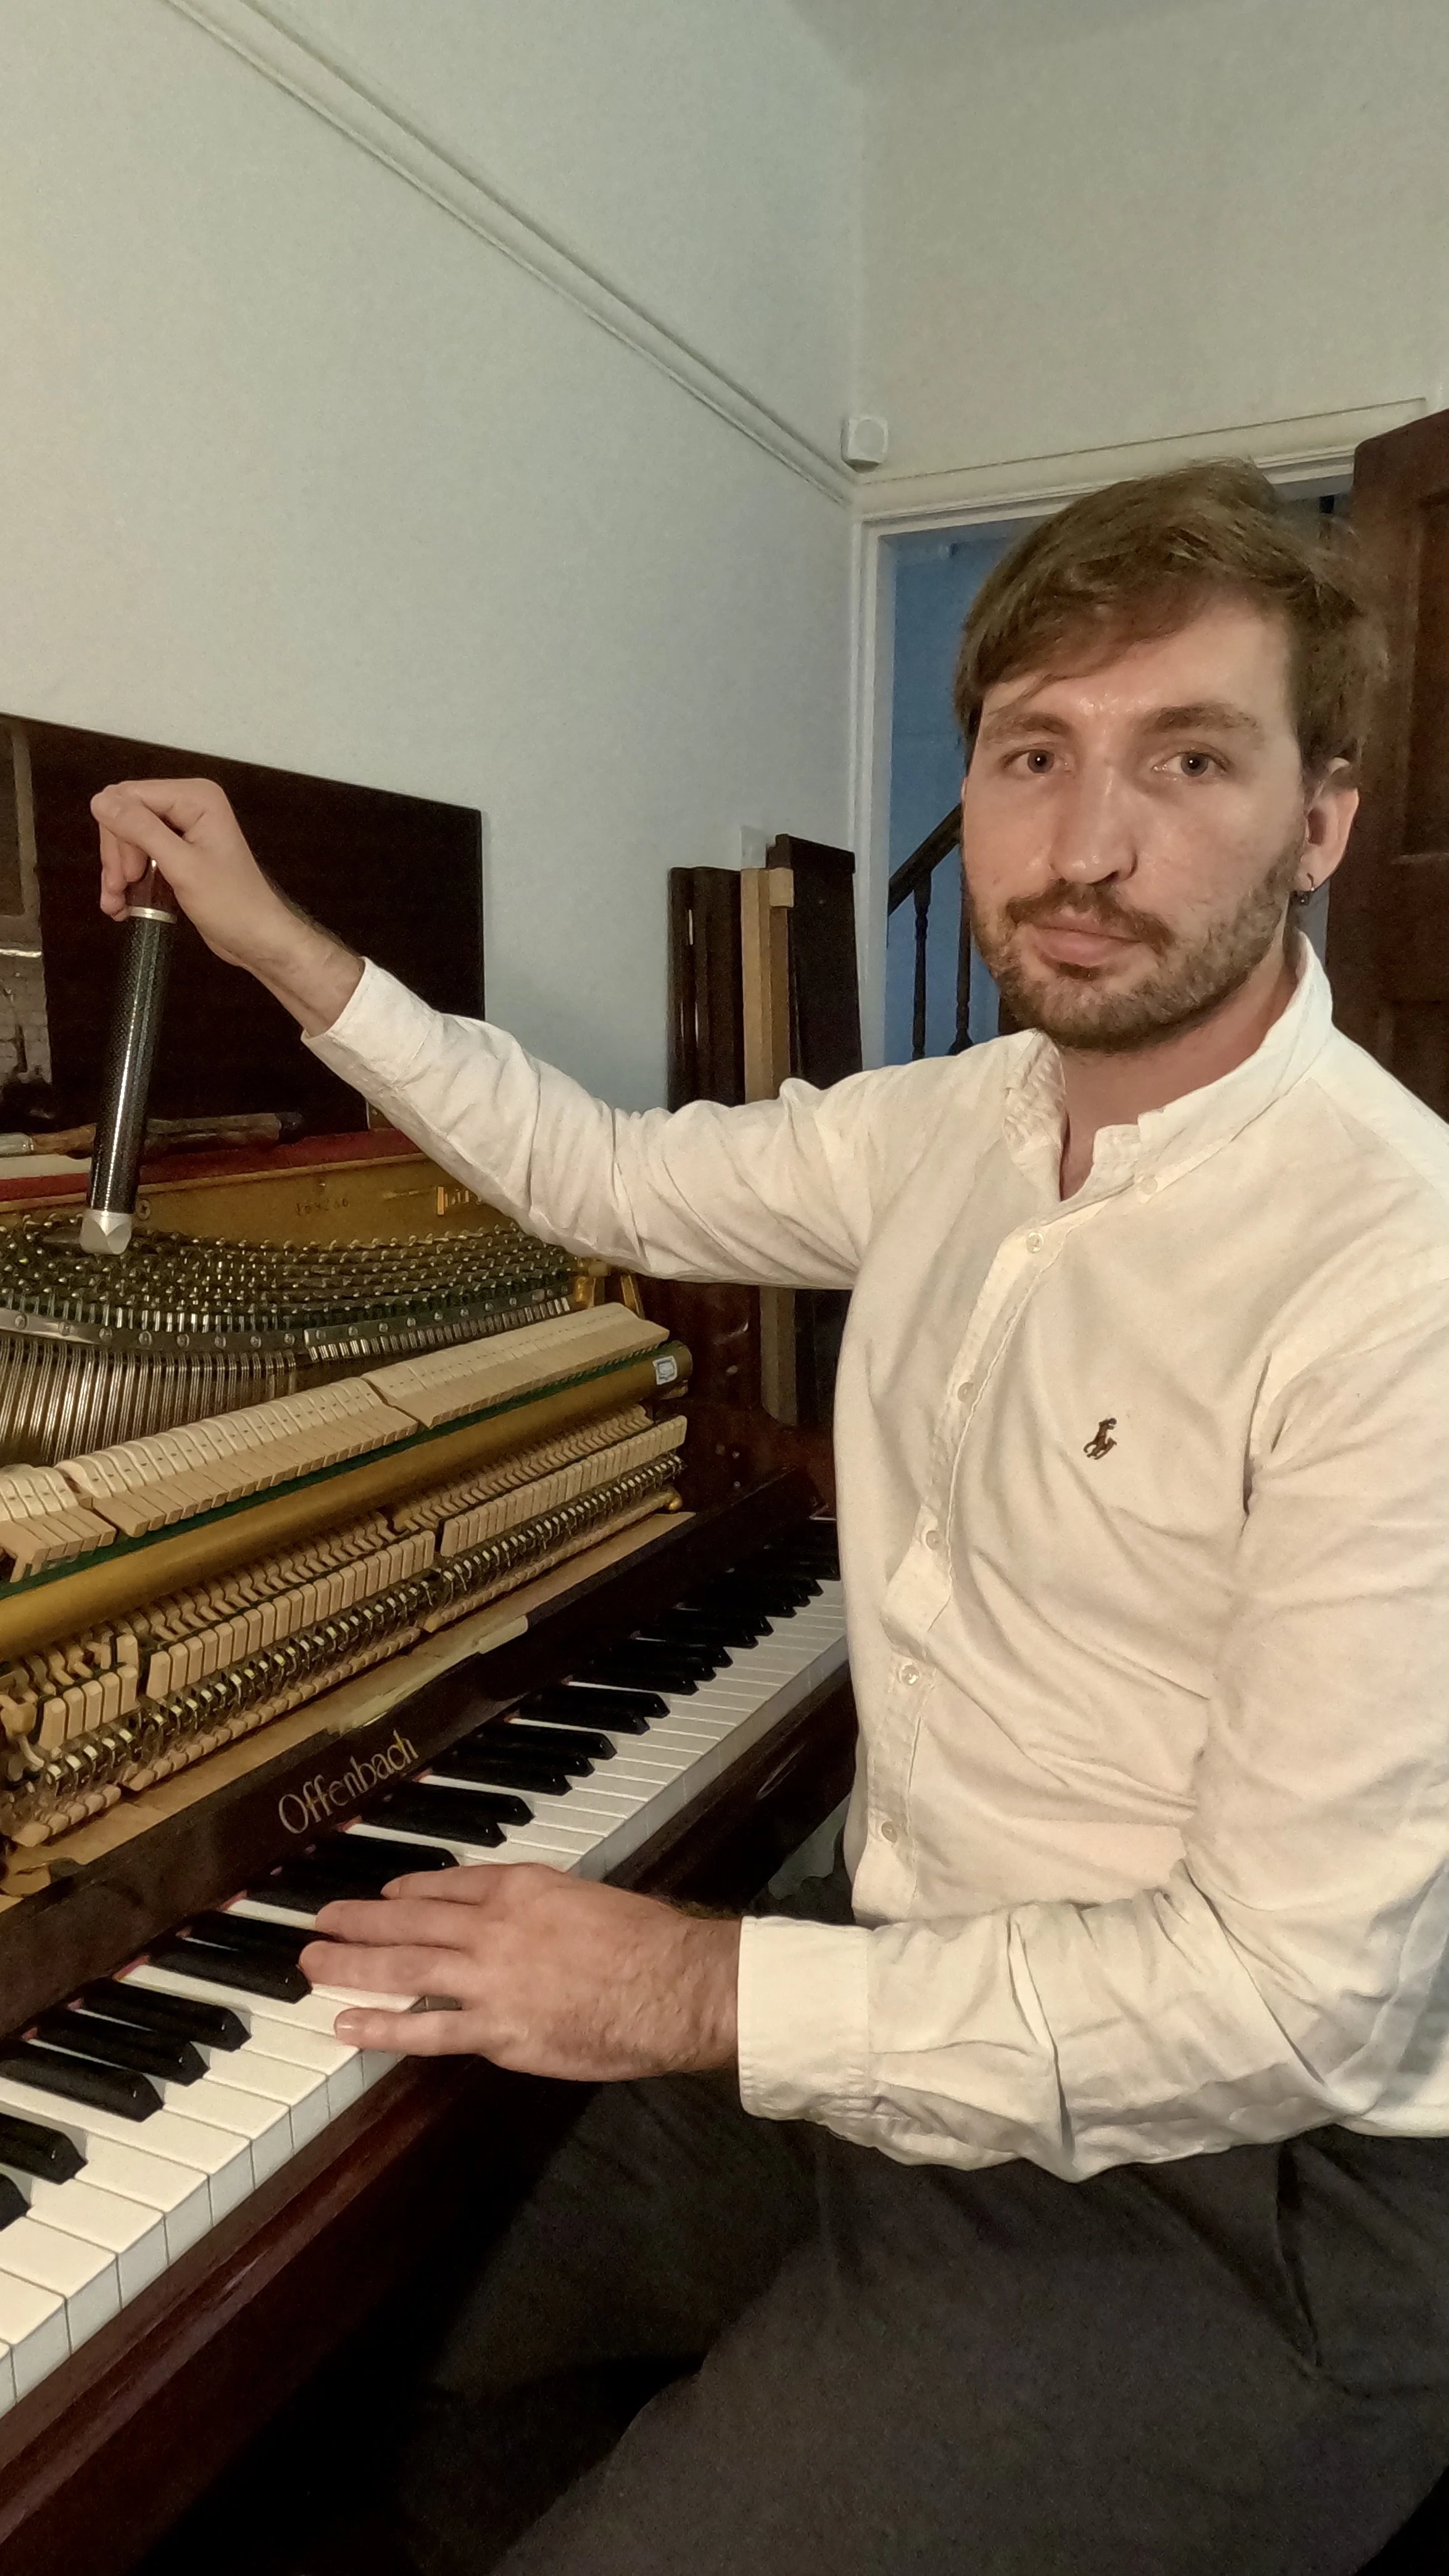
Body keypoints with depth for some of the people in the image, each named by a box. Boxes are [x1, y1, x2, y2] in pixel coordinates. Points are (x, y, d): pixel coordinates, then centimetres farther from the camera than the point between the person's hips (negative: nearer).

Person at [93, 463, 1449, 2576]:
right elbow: (610, 1176, 13)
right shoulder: (962, 1126, -2)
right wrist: (282, 947, 13)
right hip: (912, 1990, 7)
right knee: (464, 2402, 16)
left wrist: (712, 1992, -22)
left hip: (1212, 2176, -6)